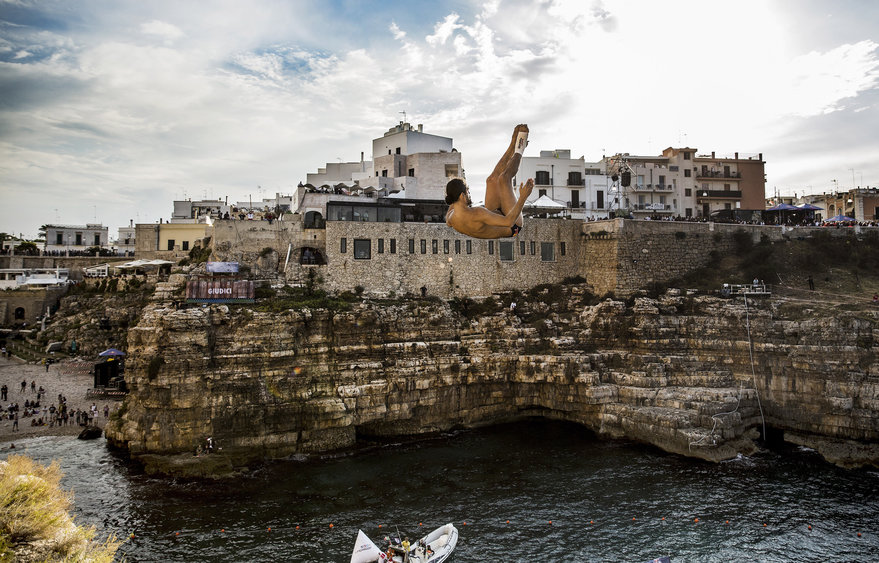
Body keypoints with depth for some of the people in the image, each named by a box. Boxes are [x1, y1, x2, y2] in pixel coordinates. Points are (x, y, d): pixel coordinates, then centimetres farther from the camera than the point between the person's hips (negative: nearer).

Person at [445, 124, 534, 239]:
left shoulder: (450, 217, -19)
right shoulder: (475, 214, -43)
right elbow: (509, 221, -46)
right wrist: (523, 197, -46)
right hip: (513, 227, -8)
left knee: (492, 180, 6)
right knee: (503, 178, -10)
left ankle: (513, 145, 27)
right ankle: (519, 151, 19)